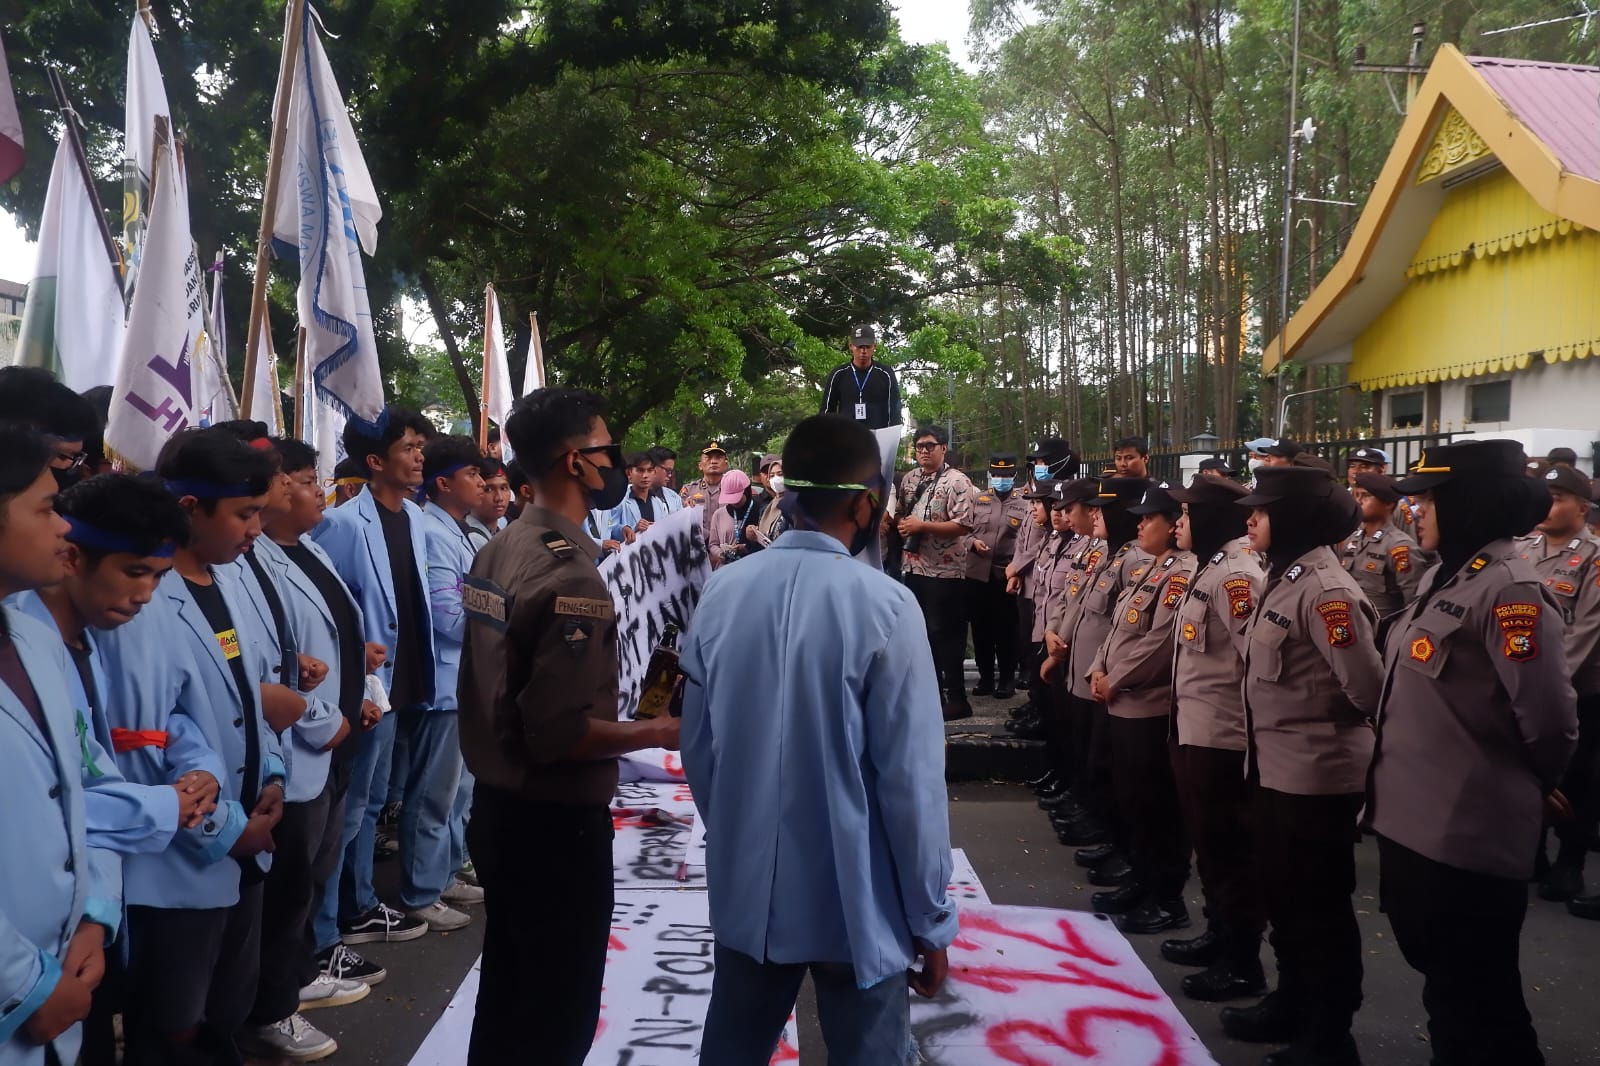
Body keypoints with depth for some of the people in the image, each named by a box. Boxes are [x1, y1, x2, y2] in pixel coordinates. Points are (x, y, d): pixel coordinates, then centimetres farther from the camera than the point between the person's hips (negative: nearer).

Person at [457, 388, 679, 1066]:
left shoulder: (498, 551, 5)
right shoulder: (571, 575, -24)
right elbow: (560, 734, -27)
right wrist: (658, 733, -14)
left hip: (497, 805, 9)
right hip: (556, 821, -9)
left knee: (505, 995, 23)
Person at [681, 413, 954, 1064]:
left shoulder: (723, 592, -4)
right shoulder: (883, 606, -18)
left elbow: (697, 748, 4)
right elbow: (911, 779, -16)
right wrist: (931, 922, -4)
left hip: (745, 892, 5)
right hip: (856, 905, -4)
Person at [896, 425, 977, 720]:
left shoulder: (957, 481, -10)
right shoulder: (909, 480, 11)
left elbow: (963, 525, -18)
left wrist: (922, 525, -20)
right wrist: (899, 524, 0)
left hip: (944, 570, -7)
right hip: (914, 566, 7)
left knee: (944, 634, -4)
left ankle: (957, 700, 5)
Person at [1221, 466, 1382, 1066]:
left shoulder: (1325, 590, -20)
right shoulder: (1284, 578, 8)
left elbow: (1368, 684, -22)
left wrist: (1331, 725, -4)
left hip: (1315, 775, -9)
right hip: (1275, 766, 9)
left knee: (1320, 906, 4)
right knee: (1283, 896, 21)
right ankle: (1292, 1005, 37)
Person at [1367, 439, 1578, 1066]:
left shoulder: (1509, 589, -19)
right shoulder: (1445, 578, 10)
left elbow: (1549, 720, -21)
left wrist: (1525, 789, -3)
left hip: (1466, 837, -9)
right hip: (1414, 821, 9)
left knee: (1473, 1002, 6)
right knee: (1446, 988, 23)